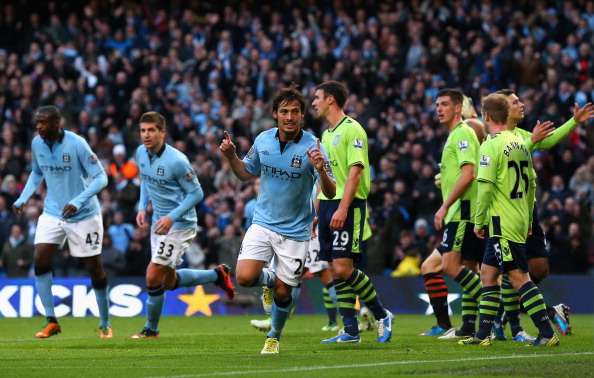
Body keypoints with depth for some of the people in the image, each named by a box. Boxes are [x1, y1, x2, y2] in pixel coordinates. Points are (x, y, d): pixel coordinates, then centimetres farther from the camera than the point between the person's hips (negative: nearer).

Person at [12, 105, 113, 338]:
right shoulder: (37, 144, -2)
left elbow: (100, 178, -18)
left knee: (95, 269, 1)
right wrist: (22, 199, 5)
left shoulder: (76, 144, -19)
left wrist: (78, 201, -30)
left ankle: (105, 324, 17)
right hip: (52, 212, 5)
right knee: (40, 260, -13)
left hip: (83, 215, -4)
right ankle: (50, 321, -3)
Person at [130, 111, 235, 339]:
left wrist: (172, 217, -23)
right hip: (158, 222, 8)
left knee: (153, 277, -11)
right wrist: (142, 207, 4)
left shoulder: (176, 161, -22)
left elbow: (196, 193, -15)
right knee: (169, 282, 16)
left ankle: (151, 329, 8)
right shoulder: (141, 153, 0)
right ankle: (217, 275, 36)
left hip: (179, 224, -8)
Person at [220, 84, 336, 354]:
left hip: (295, 230, -2)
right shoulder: (263, 140, -3)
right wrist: (231, 156, -6)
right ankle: (269, 280, 21)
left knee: (282, 292, 3)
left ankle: (274, 337, 32)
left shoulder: (312, 147, -15)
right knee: (245, 277, -16)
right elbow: (246, 173, 13)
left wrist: (321, 170, -38)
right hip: (263, 223, 2)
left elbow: (330, 193, -18)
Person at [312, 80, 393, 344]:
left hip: (348, 205, -9)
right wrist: (316, 213, 20)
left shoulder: (352, 129, -9)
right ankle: (350, 330, 7)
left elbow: (355, 172, -16)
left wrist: (342, 209, -23)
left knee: (343, 268, -14)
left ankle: (382, 315, 1)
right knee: (335, 271, 4)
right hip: (327, 204, 9)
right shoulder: (327, 134, 18)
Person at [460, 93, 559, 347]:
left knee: (519, 277, -9)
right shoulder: (520, 143, 12)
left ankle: (547, 334, -12)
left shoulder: (491, 146, -13)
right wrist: (528, 220, 23)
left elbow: (486, 187, -18)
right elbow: (531, 184, 16)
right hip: (519, 221, 9)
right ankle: (483, 334, 16)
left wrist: (478, 221, -10)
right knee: (488, 273, 14)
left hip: (502, 222, -9)